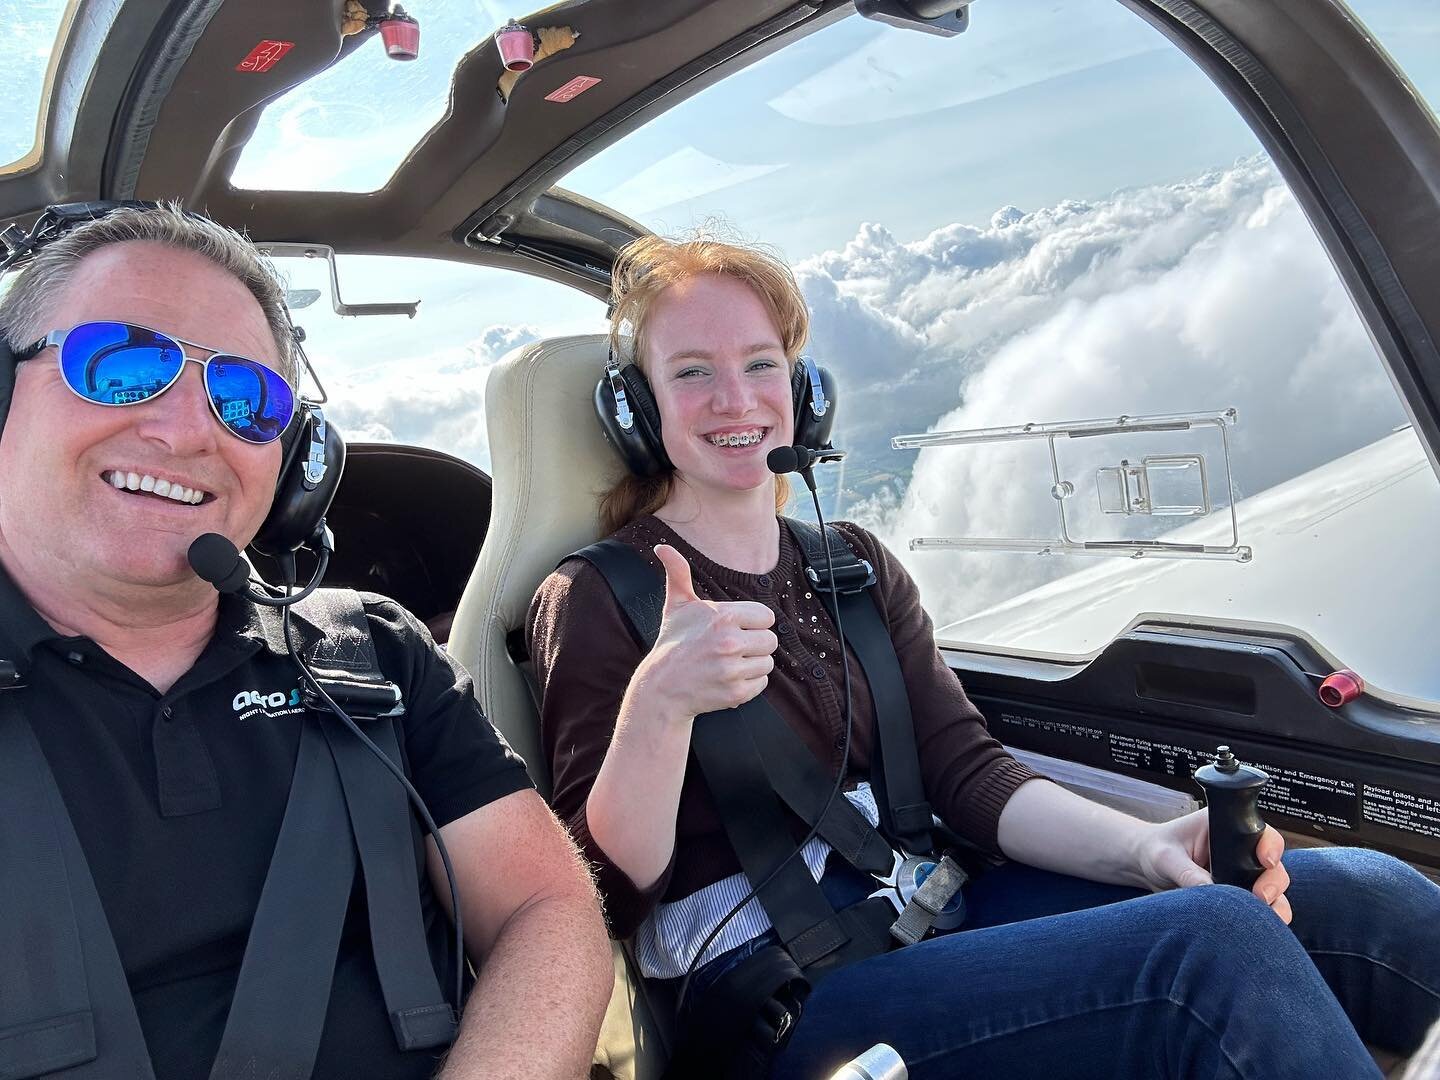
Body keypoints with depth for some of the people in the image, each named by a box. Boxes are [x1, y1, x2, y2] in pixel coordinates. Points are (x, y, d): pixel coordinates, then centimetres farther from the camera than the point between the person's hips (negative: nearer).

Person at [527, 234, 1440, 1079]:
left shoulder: (854, 565, 12)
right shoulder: (595, 599, -4)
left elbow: (968, 773, 6)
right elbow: (609, 893, -9)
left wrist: (1144, 846, -13)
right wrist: (658, 700, -28)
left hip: (935, 901, 6)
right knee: (1216, 946, -25)